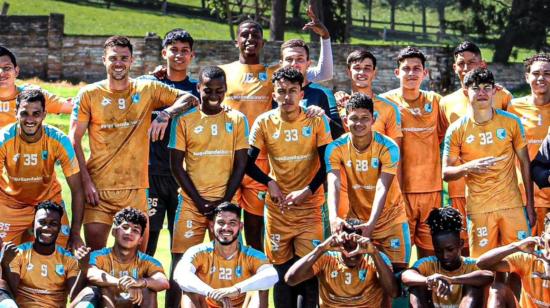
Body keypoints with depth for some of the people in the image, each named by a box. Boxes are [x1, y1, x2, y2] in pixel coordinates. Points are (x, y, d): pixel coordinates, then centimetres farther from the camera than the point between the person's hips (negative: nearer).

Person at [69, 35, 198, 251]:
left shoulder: (147, 90, 6)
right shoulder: (89, 94, 3)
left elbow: (189, 98, 3)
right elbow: (74, 140, 2)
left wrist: (165, 114, -17)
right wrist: (85, 181, -7)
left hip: (135, 189, 1)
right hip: (98, 189, -1)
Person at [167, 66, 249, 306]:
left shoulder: (237, 120, 6)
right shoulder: (184, 120, 3)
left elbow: (240, 164, 4)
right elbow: (176, 165, 1)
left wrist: (225, 201, -6)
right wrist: (199, 201, -7)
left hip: (226, 202, 1)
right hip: (191, 202, -1)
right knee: (181, 259, -5)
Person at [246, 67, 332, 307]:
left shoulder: (316, 121, -5)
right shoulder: (264, 122, -3)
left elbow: (326, 163, -4)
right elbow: (248, 163, 1)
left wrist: (307, 191, -14)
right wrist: (270, 183, -13)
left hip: (310, 205, -1)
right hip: (278, 207, 1)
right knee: (282, 269, 6)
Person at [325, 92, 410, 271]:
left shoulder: (388, 147, -19)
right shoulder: (335, 148, -13)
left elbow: (382, 189, -28)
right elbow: (333, 185, -26)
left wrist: (371, 223, -42)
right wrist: (334, 217, -45)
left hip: (390, 218, -2)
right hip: (357, 219, 2)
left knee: (398, 270, -5)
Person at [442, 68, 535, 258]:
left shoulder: (511, 122, 2)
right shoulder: (457, 130, -2)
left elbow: (525, 163, 8)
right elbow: (446, 173, 1)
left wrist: (530, 205, 5)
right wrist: (468, 167, -21)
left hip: (512, 205, 1)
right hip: (479, 209, -1)